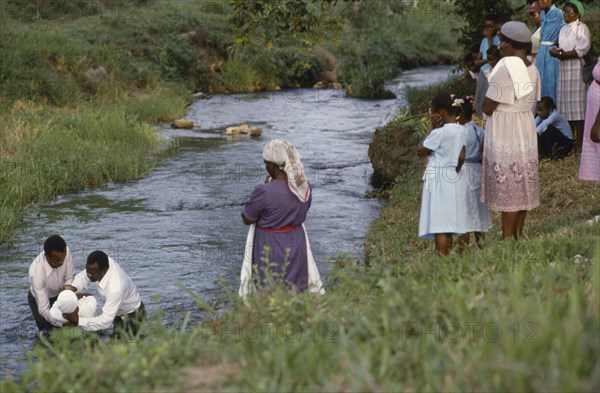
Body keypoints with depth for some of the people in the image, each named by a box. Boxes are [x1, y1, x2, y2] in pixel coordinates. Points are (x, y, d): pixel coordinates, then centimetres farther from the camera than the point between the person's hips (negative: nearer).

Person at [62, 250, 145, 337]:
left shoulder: (115, 288, -44)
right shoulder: (102, 262, -24)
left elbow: (105, 322, -40)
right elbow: (83, 276, -5)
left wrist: (78, 321, -42)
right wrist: (73, 289, -26)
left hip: (132, 315, -8)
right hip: (120, 311, 8)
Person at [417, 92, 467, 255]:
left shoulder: (439, 133, -17)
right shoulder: (461, 131, 5)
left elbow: (420, 151, -6)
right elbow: (462, 157, 9)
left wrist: (432, 128, -6)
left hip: (438, 180, -8)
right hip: (454, 179, 8)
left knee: (439, 225, -9)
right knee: (448, 226, 11)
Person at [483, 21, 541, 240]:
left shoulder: (505, 69, -19)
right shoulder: (532, 69, 5)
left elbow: (488, 107, -17)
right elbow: (533, 102, 12)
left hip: (504, 133, -8)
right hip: (527, 131, 8)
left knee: (507, 188, -3)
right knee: (523, 186, 12)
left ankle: (507, 238, 0)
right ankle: (518, 234, 19)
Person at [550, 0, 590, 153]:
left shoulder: (581, 28, -6)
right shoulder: (564, 29, 18)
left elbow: (582, 50, -15)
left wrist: (563, 54, -14)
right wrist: (556, 52, -5)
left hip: (576, 69, -7)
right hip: (563, 68, 7)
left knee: (577, 104, -7)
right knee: (565, 104, 6)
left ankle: (580, 140, -6)